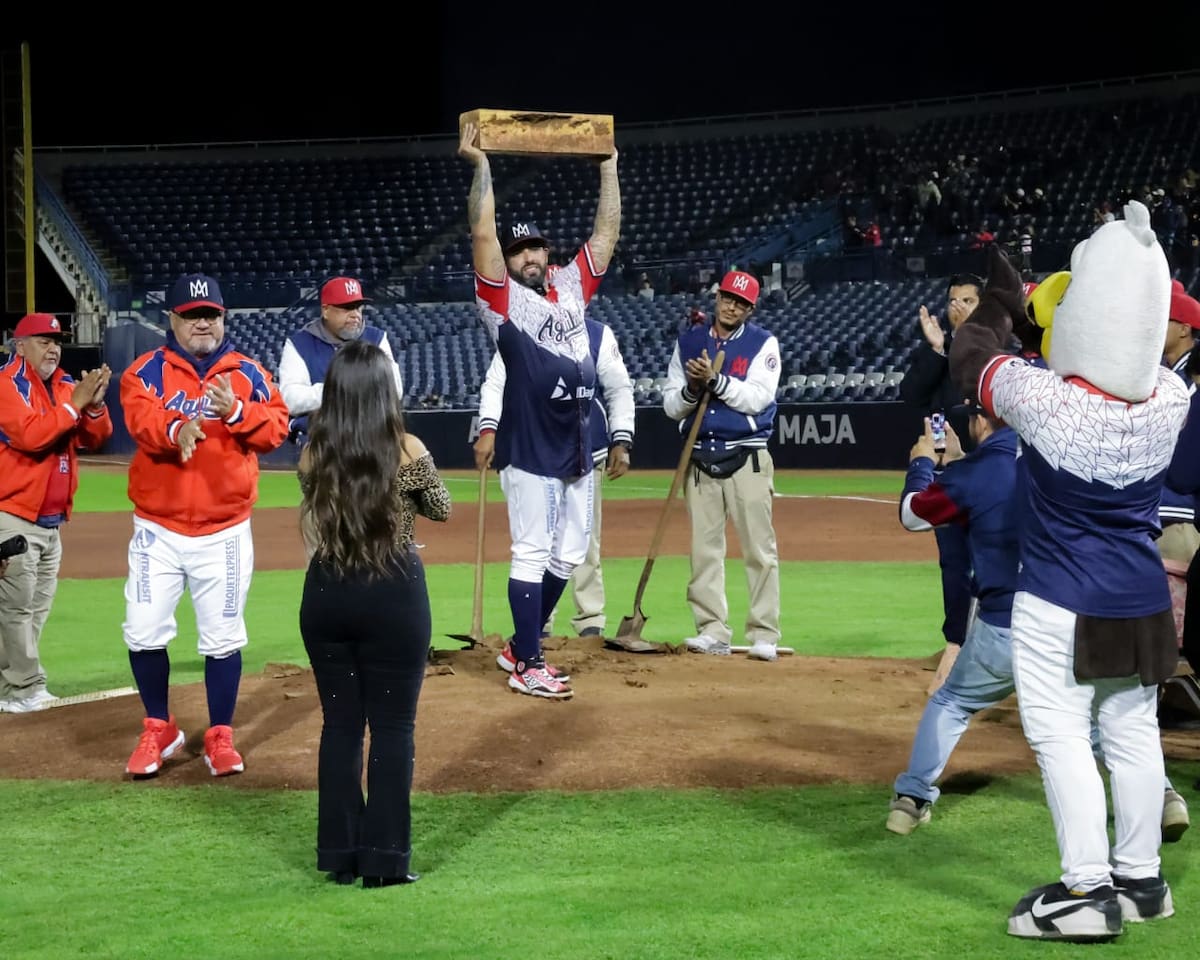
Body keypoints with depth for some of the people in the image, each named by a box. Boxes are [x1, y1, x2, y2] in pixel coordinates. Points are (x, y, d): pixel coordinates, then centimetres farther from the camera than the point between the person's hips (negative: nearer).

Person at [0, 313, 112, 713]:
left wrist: (94, 404, -10)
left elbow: (95, 438, 9)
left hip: (52, 520, 9)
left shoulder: (65, 385, 13)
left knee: (36, 608, 11)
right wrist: (75, 403, -21)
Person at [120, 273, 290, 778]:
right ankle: (159, 730, 17)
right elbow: (139, 417, -19)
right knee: (144, 633, -3)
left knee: (222, 638, 5)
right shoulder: (147, 371, 0)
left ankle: (220, 737, 18)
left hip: (225, 532, 1)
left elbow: (276, 428, -4)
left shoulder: (248, 373, 6)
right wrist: (176, 429, -40)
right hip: (158, 531, 0)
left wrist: (235, 411, -21)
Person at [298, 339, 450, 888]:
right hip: (394, 594, -3)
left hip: (326, 594, 3)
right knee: (392, 727, 4)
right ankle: (385, 859, 5)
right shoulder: (408, 451, -11)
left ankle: (340, 854, 15)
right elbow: (442, 510, 5)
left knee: (339, 724, 12)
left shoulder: (312, 453, -3)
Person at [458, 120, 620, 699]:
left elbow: (607, 233, 14)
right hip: (530, 452, -6)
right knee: (531, 557, -4)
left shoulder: (573, 287, 14)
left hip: (578, 450, 6)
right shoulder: (503, 299, -1)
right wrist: (480, 168, -13)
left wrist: (608, 168, 12)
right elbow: (483, 234, -12)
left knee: (567, 558, 12)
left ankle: (522, 645, 26)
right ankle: (527, 668, 2)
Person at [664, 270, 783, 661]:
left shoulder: (763, 344, 1)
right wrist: (692, 389, -13)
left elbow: (757, 397, -12)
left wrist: (715, 381, -22)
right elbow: (671, 406, 8)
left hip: (746, 459, -3)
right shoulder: (688, 343, 10)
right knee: (704, 548, 3)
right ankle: (713, 632, 8)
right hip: (699, 458, 3)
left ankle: (764, 635, -4)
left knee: (759, 548, -7)